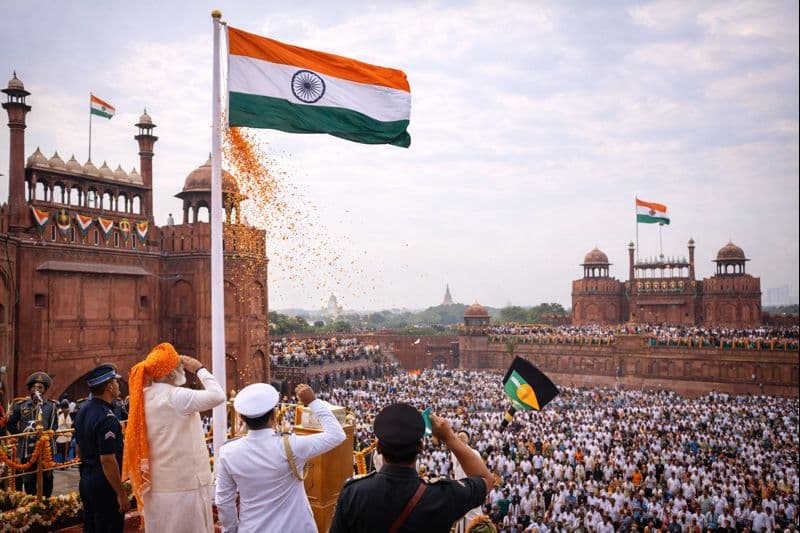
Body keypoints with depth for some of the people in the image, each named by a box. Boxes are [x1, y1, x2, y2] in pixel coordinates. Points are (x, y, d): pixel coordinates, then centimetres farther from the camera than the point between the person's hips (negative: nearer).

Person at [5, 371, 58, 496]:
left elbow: (54, 427, 0)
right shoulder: (20, 405, 5)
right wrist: (22, 435, -5)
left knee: (46, 478, 6)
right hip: (27, 449, 1)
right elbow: (10, 425, 8)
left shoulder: (52, 406, 5)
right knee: (28, 479, 9)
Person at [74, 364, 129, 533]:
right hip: (104, 484, -9)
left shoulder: (83, 411, 7)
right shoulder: (107, 417, -23)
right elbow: (108, 460, -25)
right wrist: (121, 493, -19)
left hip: (85, 480, 9)